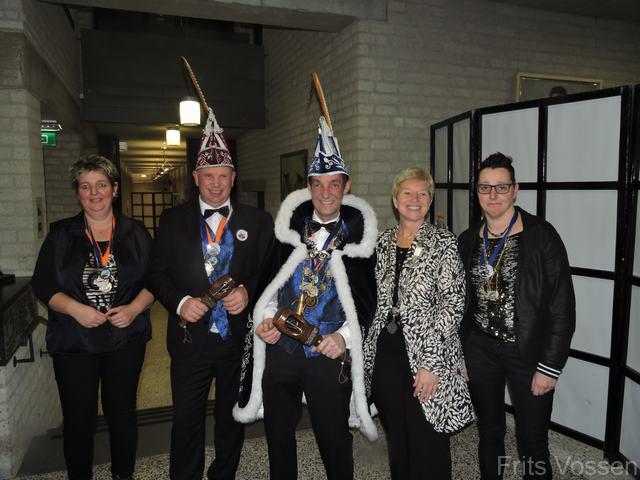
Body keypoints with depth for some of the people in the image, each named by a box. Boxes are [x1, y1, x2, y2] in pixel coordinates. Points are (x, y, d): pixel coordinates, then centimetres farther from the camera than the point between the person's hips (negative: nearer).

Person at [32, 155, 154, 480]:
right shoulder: (61, 234, 3)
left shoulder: (135, 233, 3)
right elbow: (42, 285, 0)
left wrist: (134, 309, -14)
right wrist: (75, 309, -15)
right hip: (73, 341, 0)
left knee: (122, 412, 11)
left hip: (126, 338, 0)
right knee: (78, 417, 7)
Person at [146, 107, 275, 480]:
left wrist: (249, 292, -16)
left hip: (240, 337, 1)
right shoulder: (173, 220, 2)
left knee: (233, 417, 18)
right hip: (190, 337, 0)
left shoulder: (258, 222, 0)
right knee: (186, 419, 10)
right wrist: (180, 302, -13)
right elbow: (156, 273, 3)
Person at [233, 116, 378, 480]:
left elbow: (366, 297, 0)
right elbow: (269, 277, 10)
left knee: (335, 442, 12)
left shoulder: (358, 232, -2)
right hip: (280, 348, 3)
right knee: (278, 437, 18)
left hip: (330, 353, -2)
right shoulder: (290, 224, 4)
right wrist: (267, 317, -6)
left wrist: (344, 336, -14)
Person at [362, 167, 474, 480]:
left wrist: (431, 363, -18)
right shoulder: (384, 242, 8)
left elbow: (453, 303, -13)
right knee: (396, 439, 18)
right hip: (385, 354, 5)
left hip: (425, 358, -4)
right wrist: (370, 351, 9)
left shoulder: (443, 242, -7)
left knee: (427, 443, 7)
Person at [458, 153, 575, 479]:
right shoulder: (467, 241, 3)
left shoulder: (542, 236, -10)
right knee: (489, 432, 19)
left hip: (528, 353, -3)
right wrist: (460, 354, 6)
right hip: (480, 350, 4)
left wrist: (549, 367, -12)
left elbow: (562, 305, -11)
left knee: (532, 443, 9)